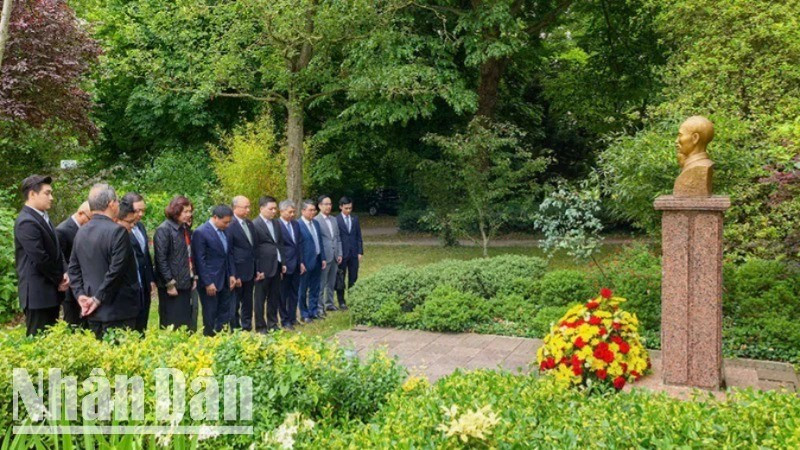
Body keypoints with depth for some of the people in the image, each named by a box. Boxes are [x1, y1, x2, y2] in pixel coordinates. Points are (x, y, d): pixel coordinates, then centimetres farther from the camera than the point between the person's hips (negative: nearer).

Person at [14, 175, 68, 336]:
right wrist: (59, 280, -8)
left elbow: (56, 250, 16)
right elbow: (40, 259, -20)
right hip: (37, 293, -9)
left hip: (50, 292, 9)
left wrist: (64, 274, 0)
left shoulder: (43, 218, 14)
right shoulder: (26, 222, -16)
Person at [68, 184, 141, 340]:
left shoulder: (81, 232, 8)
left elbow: (73, 268, 11)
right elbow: (116, 271, -19)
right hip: (118, 310, -7)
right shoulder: (117, 231, -16)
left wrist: (80, 294, 6)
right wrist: (99, 299, -11)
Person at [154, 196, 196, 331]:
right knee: (172, 325, -1)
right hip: (172, 285, -7)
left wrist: (194, 278, 12)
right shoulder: (164, 230, -11)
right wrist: (170, 283, -17)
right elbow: (161, 259, -16)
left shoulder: (185, 229, 13)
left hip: (185, 284, 7)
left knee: (186, 322, 11)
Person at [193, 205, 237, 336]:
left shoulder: (224, 231, 8)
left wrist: (232, 274, 8)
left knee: (225, 313, 12)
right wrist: (208, 283, -17)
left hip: (225, 280, 7)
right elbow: (200, 260, -15)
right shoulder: (200, 232, -14)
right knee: (210, 315, 4)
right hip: (210, 281, -7)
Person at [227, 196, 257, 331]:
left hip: (250, 272, 7)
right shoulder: (230, 225, -14)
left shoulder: (249, 223, 10)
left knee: (247, 303, 14)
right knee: (234, 305, 3)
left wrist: (256, 270, 12)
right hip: (237, 273, -7)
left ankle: (247, 328, 24)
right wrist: (233, 275, -15)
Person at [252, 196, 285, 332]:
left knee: (274, 297, 13)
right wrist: (257, 270, -13)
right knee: (260, 298, 4)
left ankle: (272, 324, 24)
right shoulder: (255, 225, -11)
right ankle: (260, 327, 13)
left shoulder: (276, 223, 12)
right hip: (263, 268, -7)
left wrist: (283, 263, 13)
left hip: (276, 266, 7)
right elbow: (253, 249, -12)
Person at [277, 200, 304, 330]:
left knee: (294, 293, 13)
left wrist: (301, 262, 9)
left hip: (296, 265, 7)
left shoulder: (295, 224, 9)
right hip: (284, 265, -7)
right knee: (283, 294, 5)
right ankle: (285, 321, 14)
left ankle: (293, 318, 24)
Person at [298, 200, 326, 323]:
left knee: (315, 289, 14)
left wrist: (323, 258, 10)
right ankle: (304, 314, 16)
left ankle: (314, 311, 25)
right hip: (306, 262, -7)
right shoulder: (298, 225, -14)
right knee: (303, 290, 6)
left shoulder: (316, 223, 10)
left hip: (317, 261, 7)